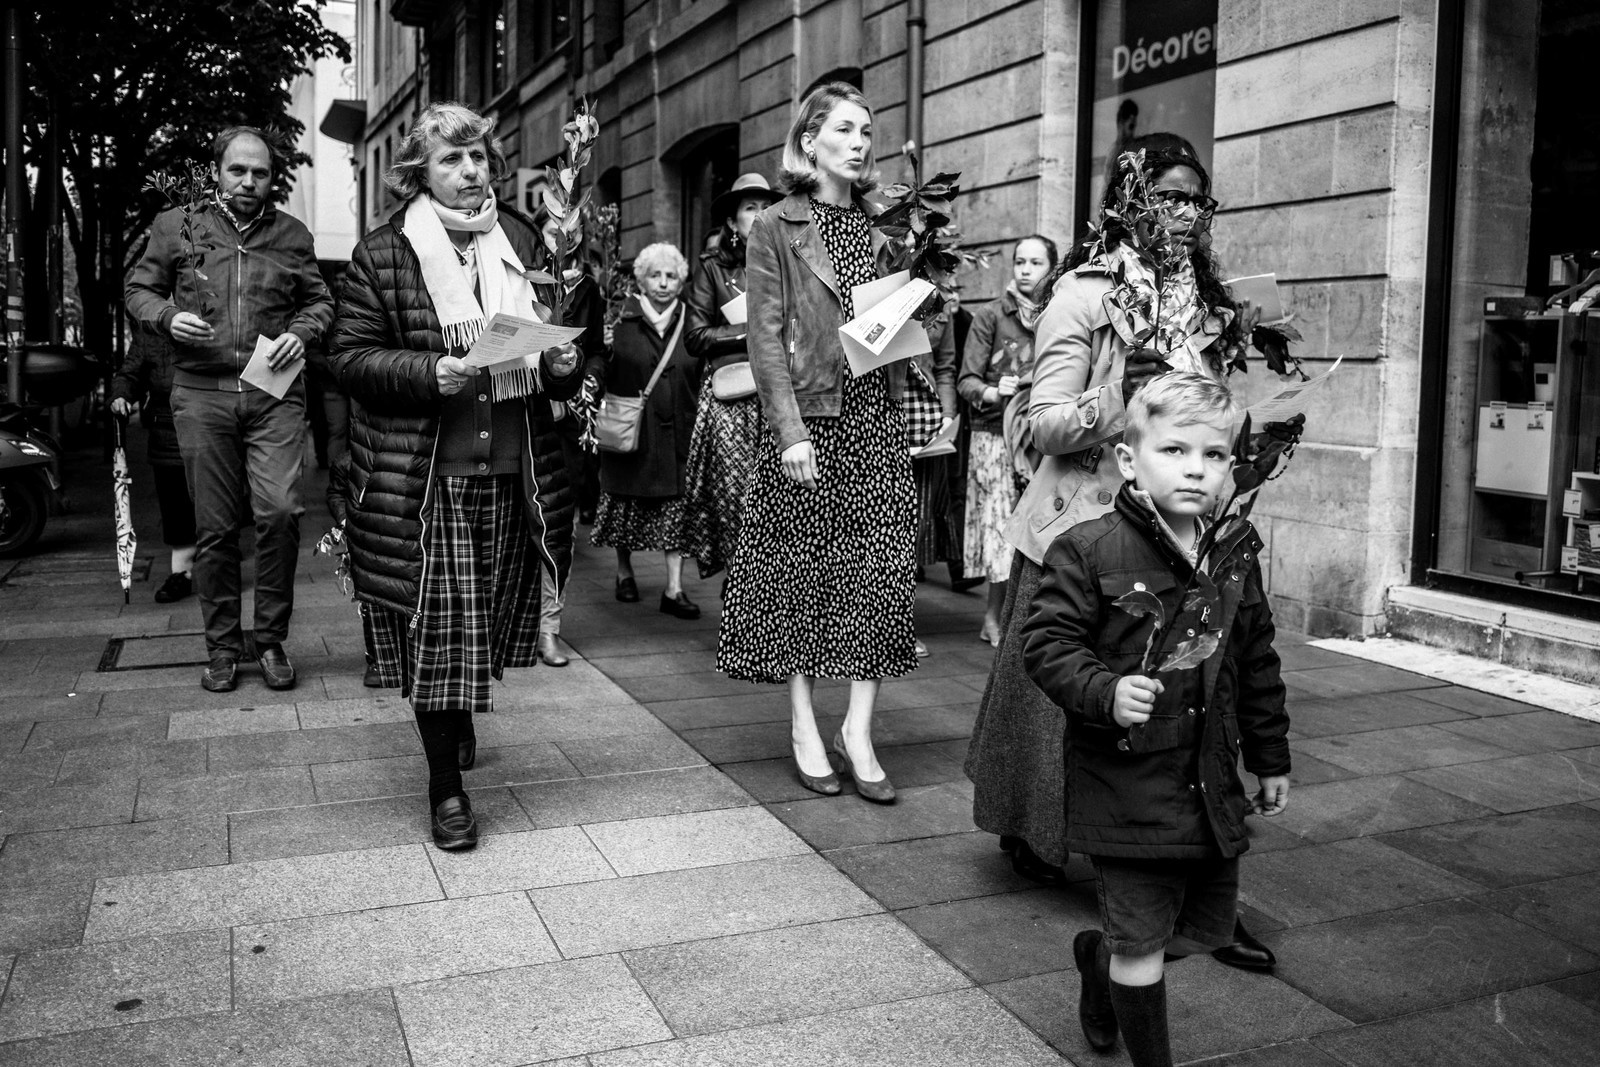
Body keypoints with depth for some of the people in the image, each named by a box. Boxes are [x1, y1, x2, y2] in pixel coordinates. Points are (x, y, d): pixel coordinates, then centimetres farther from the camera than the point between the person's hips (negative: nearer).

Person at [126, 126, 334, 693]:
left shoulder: (292, 234, 11)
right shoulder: (176, 226, 9)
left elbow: (320, 300, 17)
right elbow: (138, 289, 15)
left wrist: (300, 332, -3)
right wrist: (168, 317, -6)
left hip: (274, 392, 0)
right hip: (201, 394, 0)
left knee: (280, 511, -15)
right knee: (214, 528, 4)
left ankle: (271, 639, 2)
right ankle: (222, 647, 16)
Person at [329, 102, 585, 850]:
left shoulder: (521, 242, 11)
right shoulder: (383, 254, -1)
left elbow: (556, 345, 17)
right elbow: (349, 355, -4)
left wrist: (564, 363, -6)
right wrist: (432, 373, -19)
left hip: (512, 473, 4)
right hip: (421, 478, -4)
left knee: (488, 622, 13)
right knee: (438, 629, -2)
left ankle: (459, 720, 43)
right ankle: (446, 785, 11)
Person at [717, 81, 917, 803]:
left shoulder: (879, 230, 15)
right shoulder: (776, 228, 1)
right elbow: (766, 336, -7)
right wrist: (791, 431, -16)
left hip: (877, 419, 4)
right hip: (808, 418, -4)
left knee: (880, 570, 0)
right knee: (802, 568, 2)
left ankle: (858, 730, 8)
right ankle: (804, 725, 14)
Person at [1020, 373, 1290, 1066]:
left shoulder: (1236, 555, 5)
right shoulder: (1088, 552, -14)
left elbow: (1257, 665, 14)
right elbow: (1047, 641, -13)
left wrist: (1270, 759, 19)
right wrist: (1105, 691, -29)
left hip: (1211, 783, 6)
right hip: (1126, 782, -6)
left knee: (1213, 924, 20)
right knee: (1141, 943, 5)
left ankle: (1100, 958, 46)